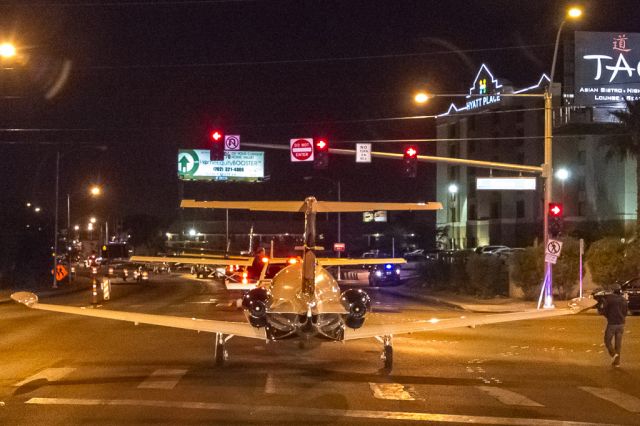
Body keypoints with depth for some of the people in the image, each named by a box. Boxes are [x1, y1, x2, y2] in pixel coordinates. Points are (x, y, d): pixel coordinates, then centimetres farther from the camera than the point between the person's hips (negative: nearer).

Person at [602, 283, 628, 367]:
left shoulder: (609, 299, -10)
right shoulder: (624, 300, 3)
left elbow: (604, 311, -7)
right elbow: (625, 312, 10)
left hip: (611, 323, -4)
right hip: (621, 323, 4)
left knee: (607, 341, 9)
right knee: (618, 343, 10)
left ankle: (613, 354, -15)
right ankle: (617, 362, 10)